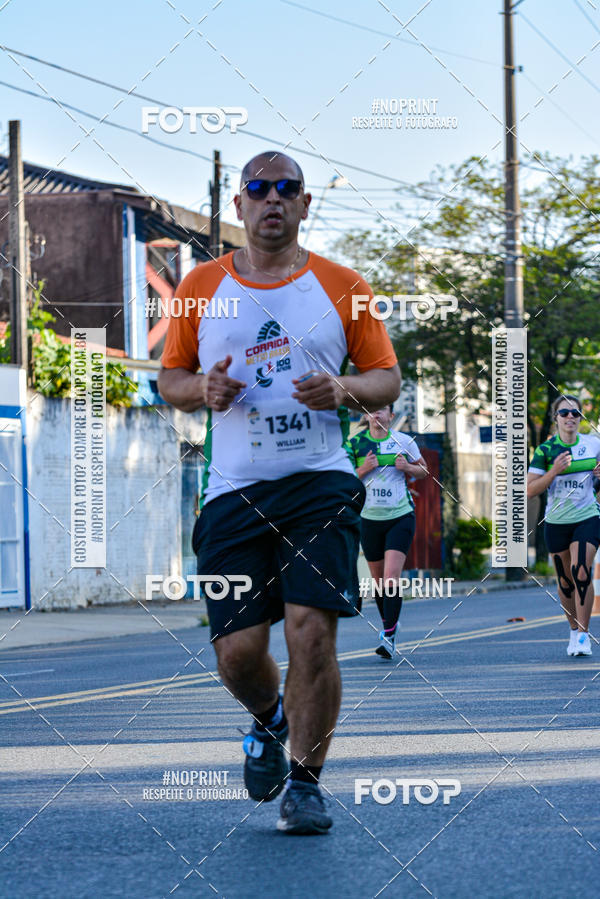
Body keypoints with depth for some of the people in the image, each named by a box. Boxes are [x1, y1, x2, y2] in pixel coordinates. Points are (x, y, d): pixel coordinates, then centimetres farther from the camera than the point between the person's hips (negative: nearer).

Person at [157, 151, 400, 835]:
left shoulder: (342, 286, 7)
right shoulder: (201, 287, 10)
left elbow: (387, 377, 10)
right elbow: (170, 378, 16)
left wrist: (344, 389, -11)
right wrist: (203, 389, -6)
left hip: (320, 482, -1)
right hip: (233, 490, 1)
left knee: (311, 630, -13)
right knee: (236, 651, -3)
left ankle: (305, 782, 5)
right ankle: (269, 721, 32)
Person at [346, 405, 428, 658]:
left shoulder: (403, 441, 1)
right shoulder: (355, 443, 2)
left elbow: (423, 471, 13)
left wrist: (407, 467, -8)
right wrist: (364, 469, -14)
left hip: (400, 516, -2)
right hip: (370, 518, 2)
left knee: (392, 576, -15)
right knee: (378, 578, 10)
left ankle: (388, 637, -17)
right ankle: (388, 623, 35)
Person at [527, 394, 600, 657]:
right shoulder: (545, 450, -3)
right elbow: (530, 489, -7)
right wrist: (555, 470, -19)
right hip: (556, 522, 1)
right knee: (565, 581, 7)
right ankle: (574, 630, 25)